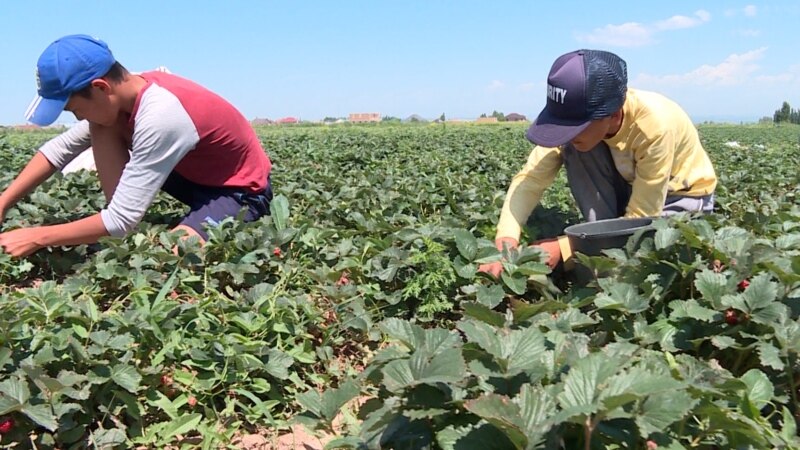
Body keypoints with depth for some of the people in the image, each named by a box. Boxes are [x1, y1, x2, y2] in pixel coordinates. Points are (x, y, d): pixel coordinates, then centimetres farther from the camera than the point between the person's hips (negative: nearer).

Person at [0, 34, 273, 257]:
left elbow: (121, 219, -30)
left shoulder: (160, 116, -33)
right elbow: (61, 148, 2)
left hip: (243, 191, -8)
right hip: (196, 174, 8)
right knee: (101, 127, -4)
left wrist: (37, 238, -20)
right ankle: (124, 237, -1)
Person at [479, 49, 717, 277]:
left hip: (685, 193, -4)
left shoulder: (654, 126, -37)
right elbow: (531, 178, -26)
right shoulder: (579, 118, -25)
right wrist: (506, 240, -43)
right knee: (575, 151, -25)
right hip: (629, 188, 4)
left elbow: (641, 217, -31)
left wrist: (563, 248, -39)